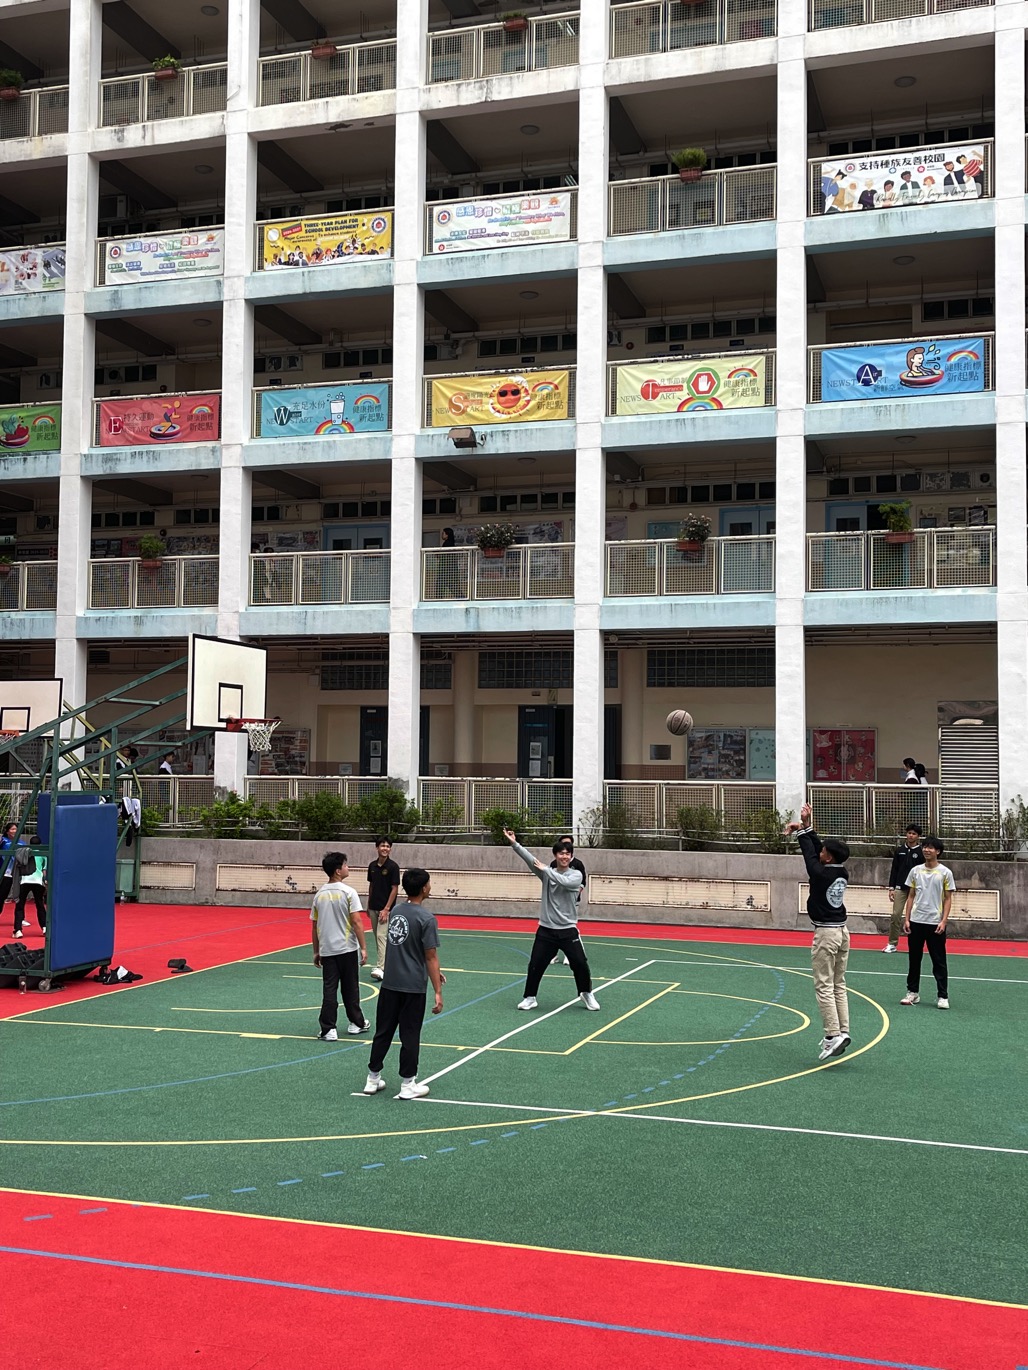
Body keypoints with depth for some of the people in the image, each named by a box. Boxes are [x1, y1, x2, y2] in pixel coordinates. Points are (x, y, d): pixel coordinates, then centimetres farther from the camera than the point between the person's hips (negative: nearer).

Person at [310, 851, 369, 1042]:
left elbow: (314, 926, 9)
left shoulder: (319, 894, 5)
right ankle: (357, 1023, 25)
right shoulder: (348, 892, -10)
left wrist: (316, 952, 17)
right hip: (347, 948, -3)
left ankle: (328, 1030, 1)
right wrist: (363, 947, -11)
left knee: (329, 990, 4)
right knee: (350, 988, 11)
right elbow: (356, 922, -15)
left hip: (327, 949, 3)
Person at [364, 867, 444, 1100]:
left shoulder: (396, 912, 6)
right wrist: (438, 992, -11)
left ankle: (373, 1079, 23)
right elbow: (431, 957, -16)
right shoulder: (427, 919, -16)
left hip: (389, 984, 6)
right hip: (413, 987, -6)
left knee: (383, 1032, 14)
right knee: (409, 1036, 4)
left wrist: (433, 971, 23)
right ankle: (407, 1085, 12)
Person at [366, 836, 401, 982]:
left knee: (382, 936, -14)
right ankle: (382, 963, 22)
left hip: (385, 909, -6)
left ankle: (381, 968, -19)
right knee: (377, 937, 11)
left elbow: (395, 889, -11)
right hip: (373, 908, 6)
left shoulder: (393, 866, -10)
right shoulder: (372, 866, 7)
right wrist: (368, 905, 14)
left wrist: (386, 909, -15)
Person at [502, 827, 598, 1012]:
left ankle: (587, 994, 23)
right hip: (546, 930, 1)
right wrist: (514, 843, -27)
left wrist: (545, 869, -19)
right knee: (535, 966, 1)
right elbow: (529, 859, -13)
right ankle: (530, 997, 18)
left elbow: (564, 882, -25)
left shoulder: (576, 875, -3)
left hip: (568, 930, -1)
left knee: (580, 964, 0)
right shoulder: (547, 873, 2)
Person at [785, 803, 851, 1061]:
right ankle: (843, 1031, 9)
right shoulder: (843, 873, 4)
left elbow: (809, 853, -1)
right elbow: (817, 849, 13)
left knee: (824, 986, -5)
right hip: (842, 931, 8)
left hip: (826, 933, -8)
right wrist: (807, 827, 15)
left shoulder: (820, 874, -16)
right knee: (838, 985, 11)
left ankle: (833, 1034, -11)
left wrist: (802, 830, 12)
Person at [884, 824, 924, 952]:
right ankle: (892, 943, 3)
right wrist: (891, 888, 5)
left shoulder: (921, 852, -1)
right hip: (900, 888, 2)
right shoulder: (899, 850, 7)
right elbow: (894, 870, 10)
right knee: (896, 914, -3)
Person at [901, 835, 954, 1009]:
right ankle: (912, 992, 18)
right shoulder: (915, 871, 7)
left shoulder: (945, 873, -2)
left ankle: (943, 996, 7)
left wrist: (943, 921, -11)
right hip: (916, 922, 3)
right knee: (914, 959, 9)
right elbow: (911, 896, 11)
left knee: (939, 961, 1)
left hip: (935, 923, -3)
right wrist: (906, 919, 4)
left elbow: (948, 899, -1)